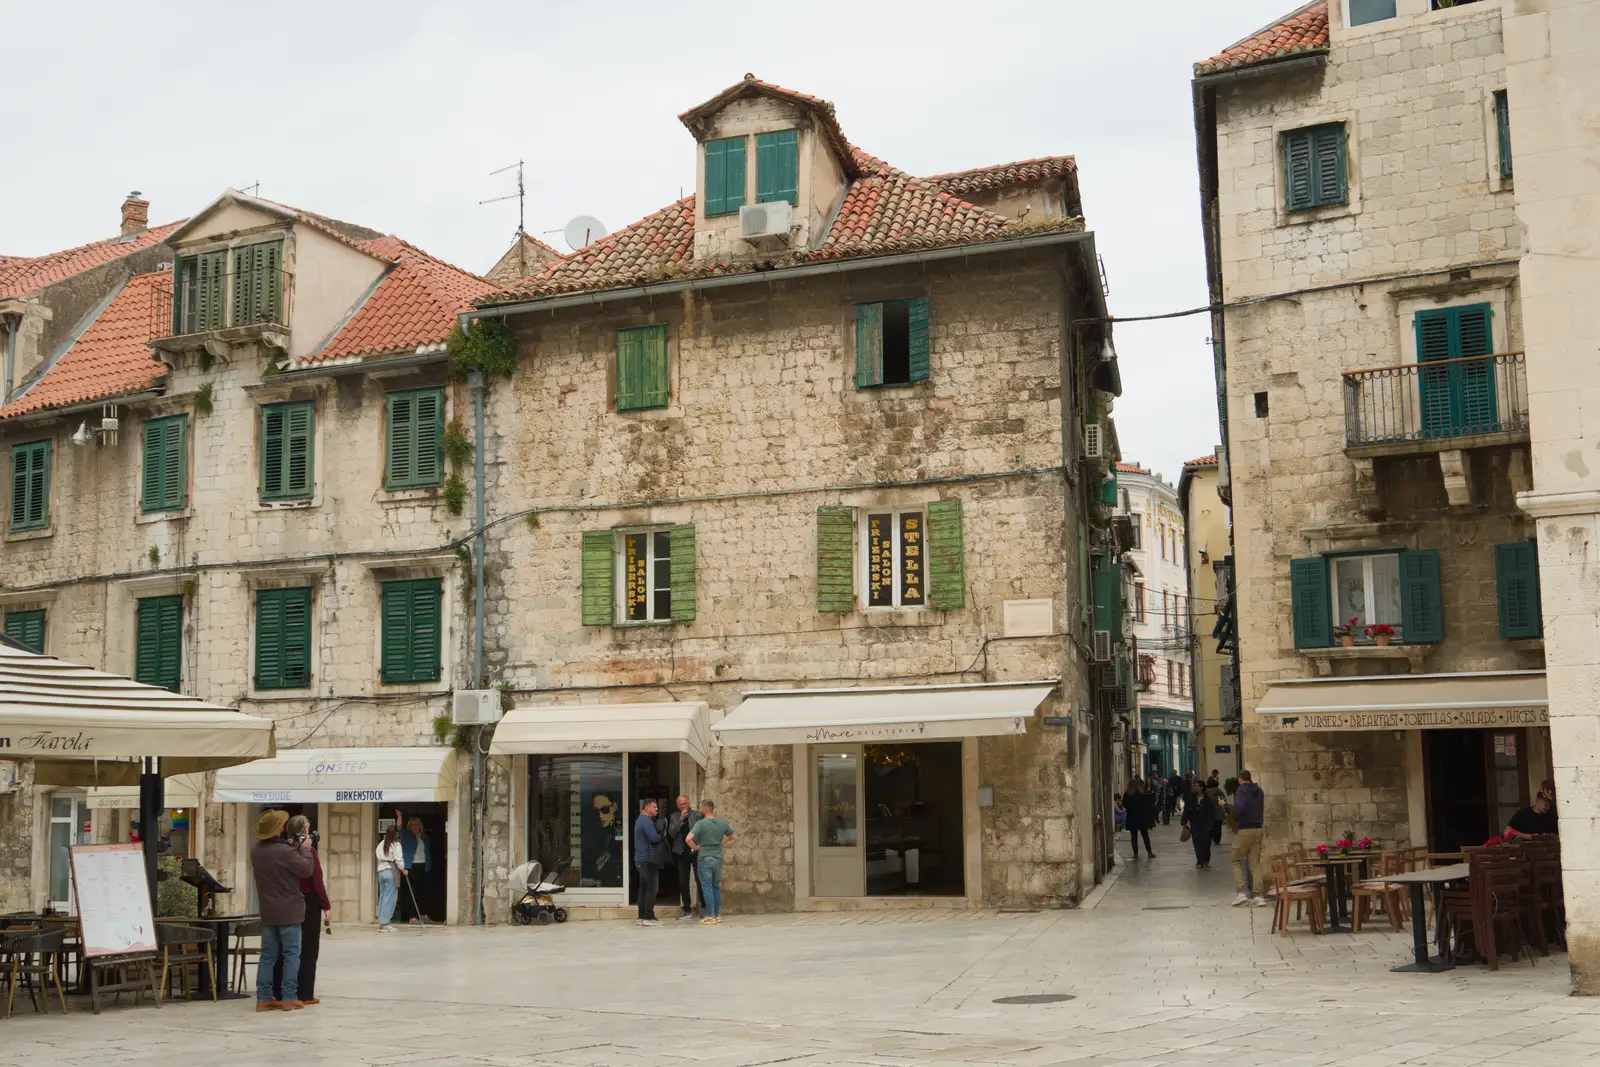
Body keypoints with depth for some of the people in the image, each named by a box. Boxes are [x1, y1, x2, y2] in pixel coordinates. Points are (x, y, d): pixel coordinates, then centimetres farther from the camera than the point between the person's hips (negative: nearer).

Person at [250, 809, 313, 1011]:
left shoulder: (256, 850, 2)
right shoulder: (285, 851, -21)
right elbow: (307, 869, -14)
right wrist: (304, 850, 0)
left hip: (267, 911, 6)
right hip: (289, 910, -6)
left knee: (268, 955, 11)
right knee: (291, 954, 1)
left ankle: (263, 998, 10)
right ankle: (289, 997, 0)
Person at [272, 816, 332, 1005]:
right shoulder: (309, 851, -13)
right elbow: (317, 881, -12)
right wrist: (326, 906, -7)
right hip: (308, 903, -5)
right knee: (307, 949, 3)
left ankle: (279, 992, 16)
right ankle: (304, 994, 4)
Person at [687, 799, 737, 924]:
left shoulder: (701, 823, -14)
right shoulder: (722, 823, 2)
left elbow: (689, 839, -26)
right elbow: (735, 838, 9)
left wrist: (696, 847, -9)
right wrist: (722, 843, 10)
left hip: (704, 858, -5)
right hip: (718, 858, 5)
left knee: (707, 887, 1)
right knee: (716, 887, 17)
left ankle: (711, 917, 2)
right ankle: (718, 915, 20)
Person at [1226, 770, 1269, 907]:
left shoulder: (1241, 790, -10)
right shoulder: (1259, 791, 12)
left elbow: (1238, 808, -24)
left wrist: (1226, 805, -9)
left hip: (1245, 830, -6)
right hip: (1258, 830, 6)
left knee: (1235, 861, 4)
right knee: (1255, 863, 7)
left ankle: (1240, 892, -8)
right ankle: (1258, 895, -1)